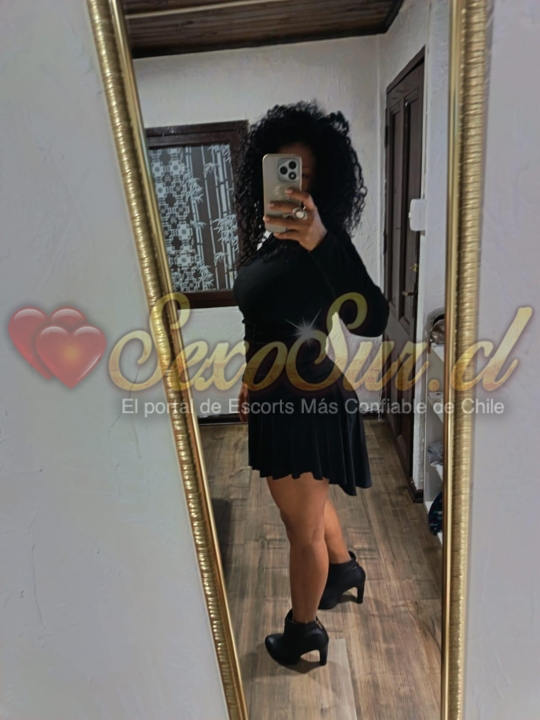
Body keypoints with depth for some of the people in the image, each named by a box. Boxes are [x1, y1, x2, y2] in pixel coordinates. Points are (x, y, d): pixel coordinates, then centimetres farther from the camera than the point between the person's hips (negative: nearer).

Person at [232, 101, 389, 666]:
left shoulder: (324, 241, -18)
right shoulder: (264, 237, 7)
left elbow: (370, 321, -34)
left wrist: (320, 241, -43)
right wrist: (250, 383, 22)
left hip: (308, 405, -9)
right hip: (275, 399, 9)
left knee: (303, 526, 12)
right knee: (307, 504, 29)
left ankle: (303, 632, 39)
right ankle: (345, 569, 57)